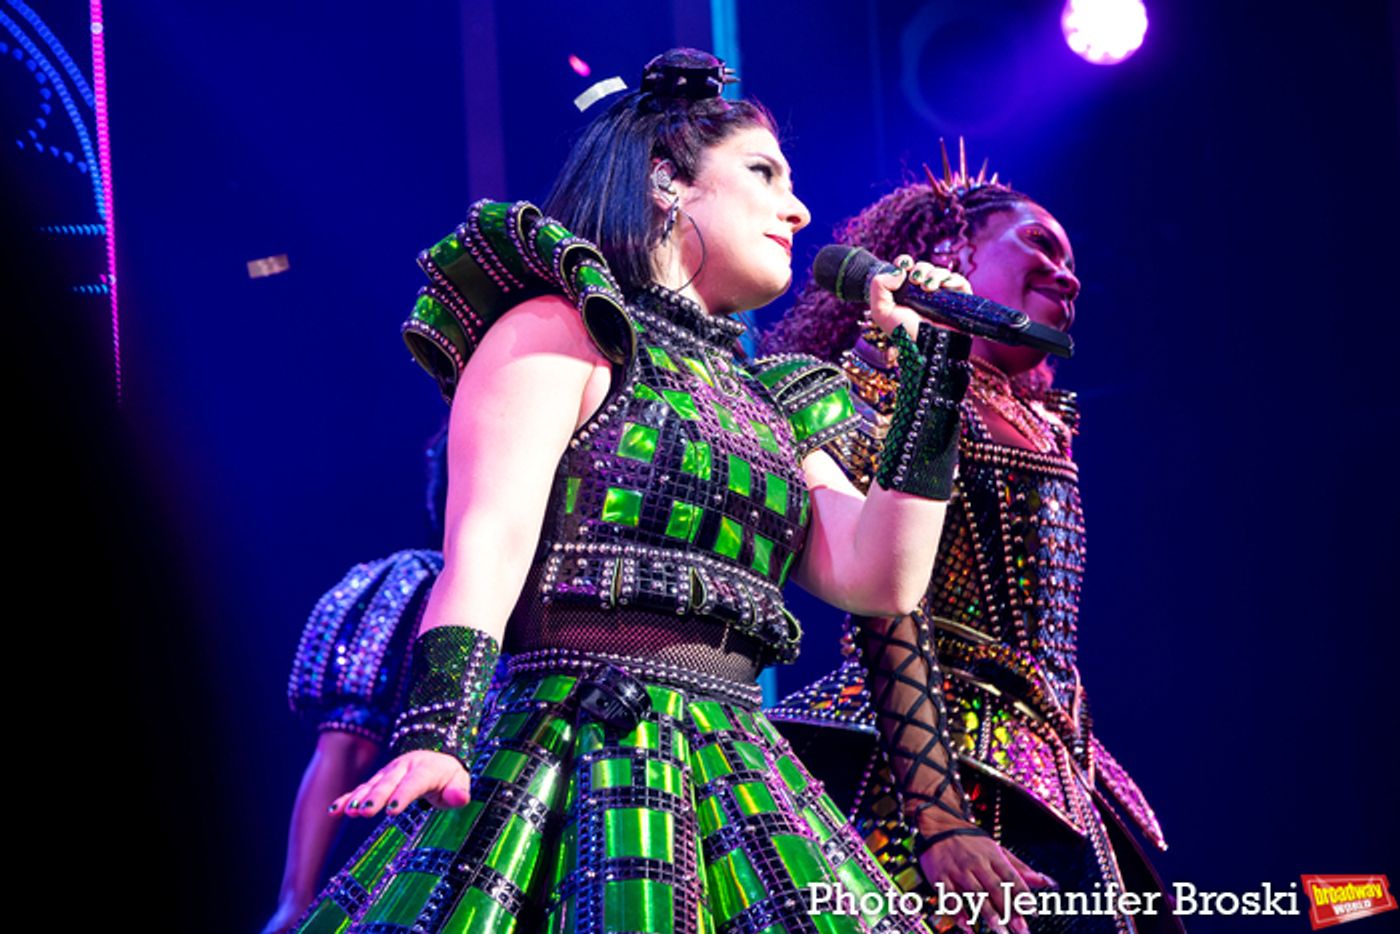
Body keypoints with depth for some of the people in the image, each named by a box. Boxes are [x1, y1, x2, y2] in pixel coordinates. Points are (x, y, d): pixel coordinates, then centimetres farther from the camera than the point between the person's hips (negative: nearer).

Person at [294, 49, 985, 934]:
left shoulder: (768, 403, 23)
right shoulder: (561, 331, 3)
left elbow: (881, 579, 10)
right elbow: (486, 542, -12)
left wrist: (934, 363, 11)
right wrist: (432, 736, -26)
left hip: (736, 784, 7)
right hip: (579, 753, -6)